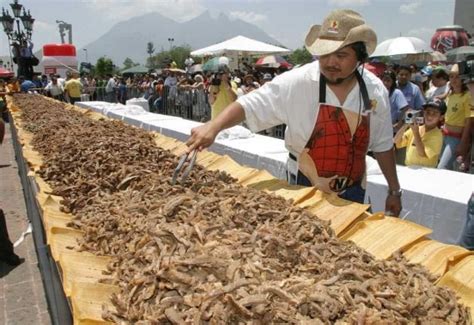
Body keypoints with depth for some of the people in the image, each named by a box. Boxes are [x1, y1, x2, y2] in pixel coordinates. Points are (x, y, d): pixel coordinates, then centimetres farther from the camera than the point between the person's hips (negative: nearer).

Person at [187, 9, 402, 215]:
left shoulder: (375, 91, -8)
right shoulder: (297, 83, -20)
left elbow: (383, 145, 3)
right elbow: (250, 105, -20)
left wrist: (394, 191, 9)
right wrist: (214, 126, -38)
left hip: (352, 193, 3)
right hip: (305, 190, -3)